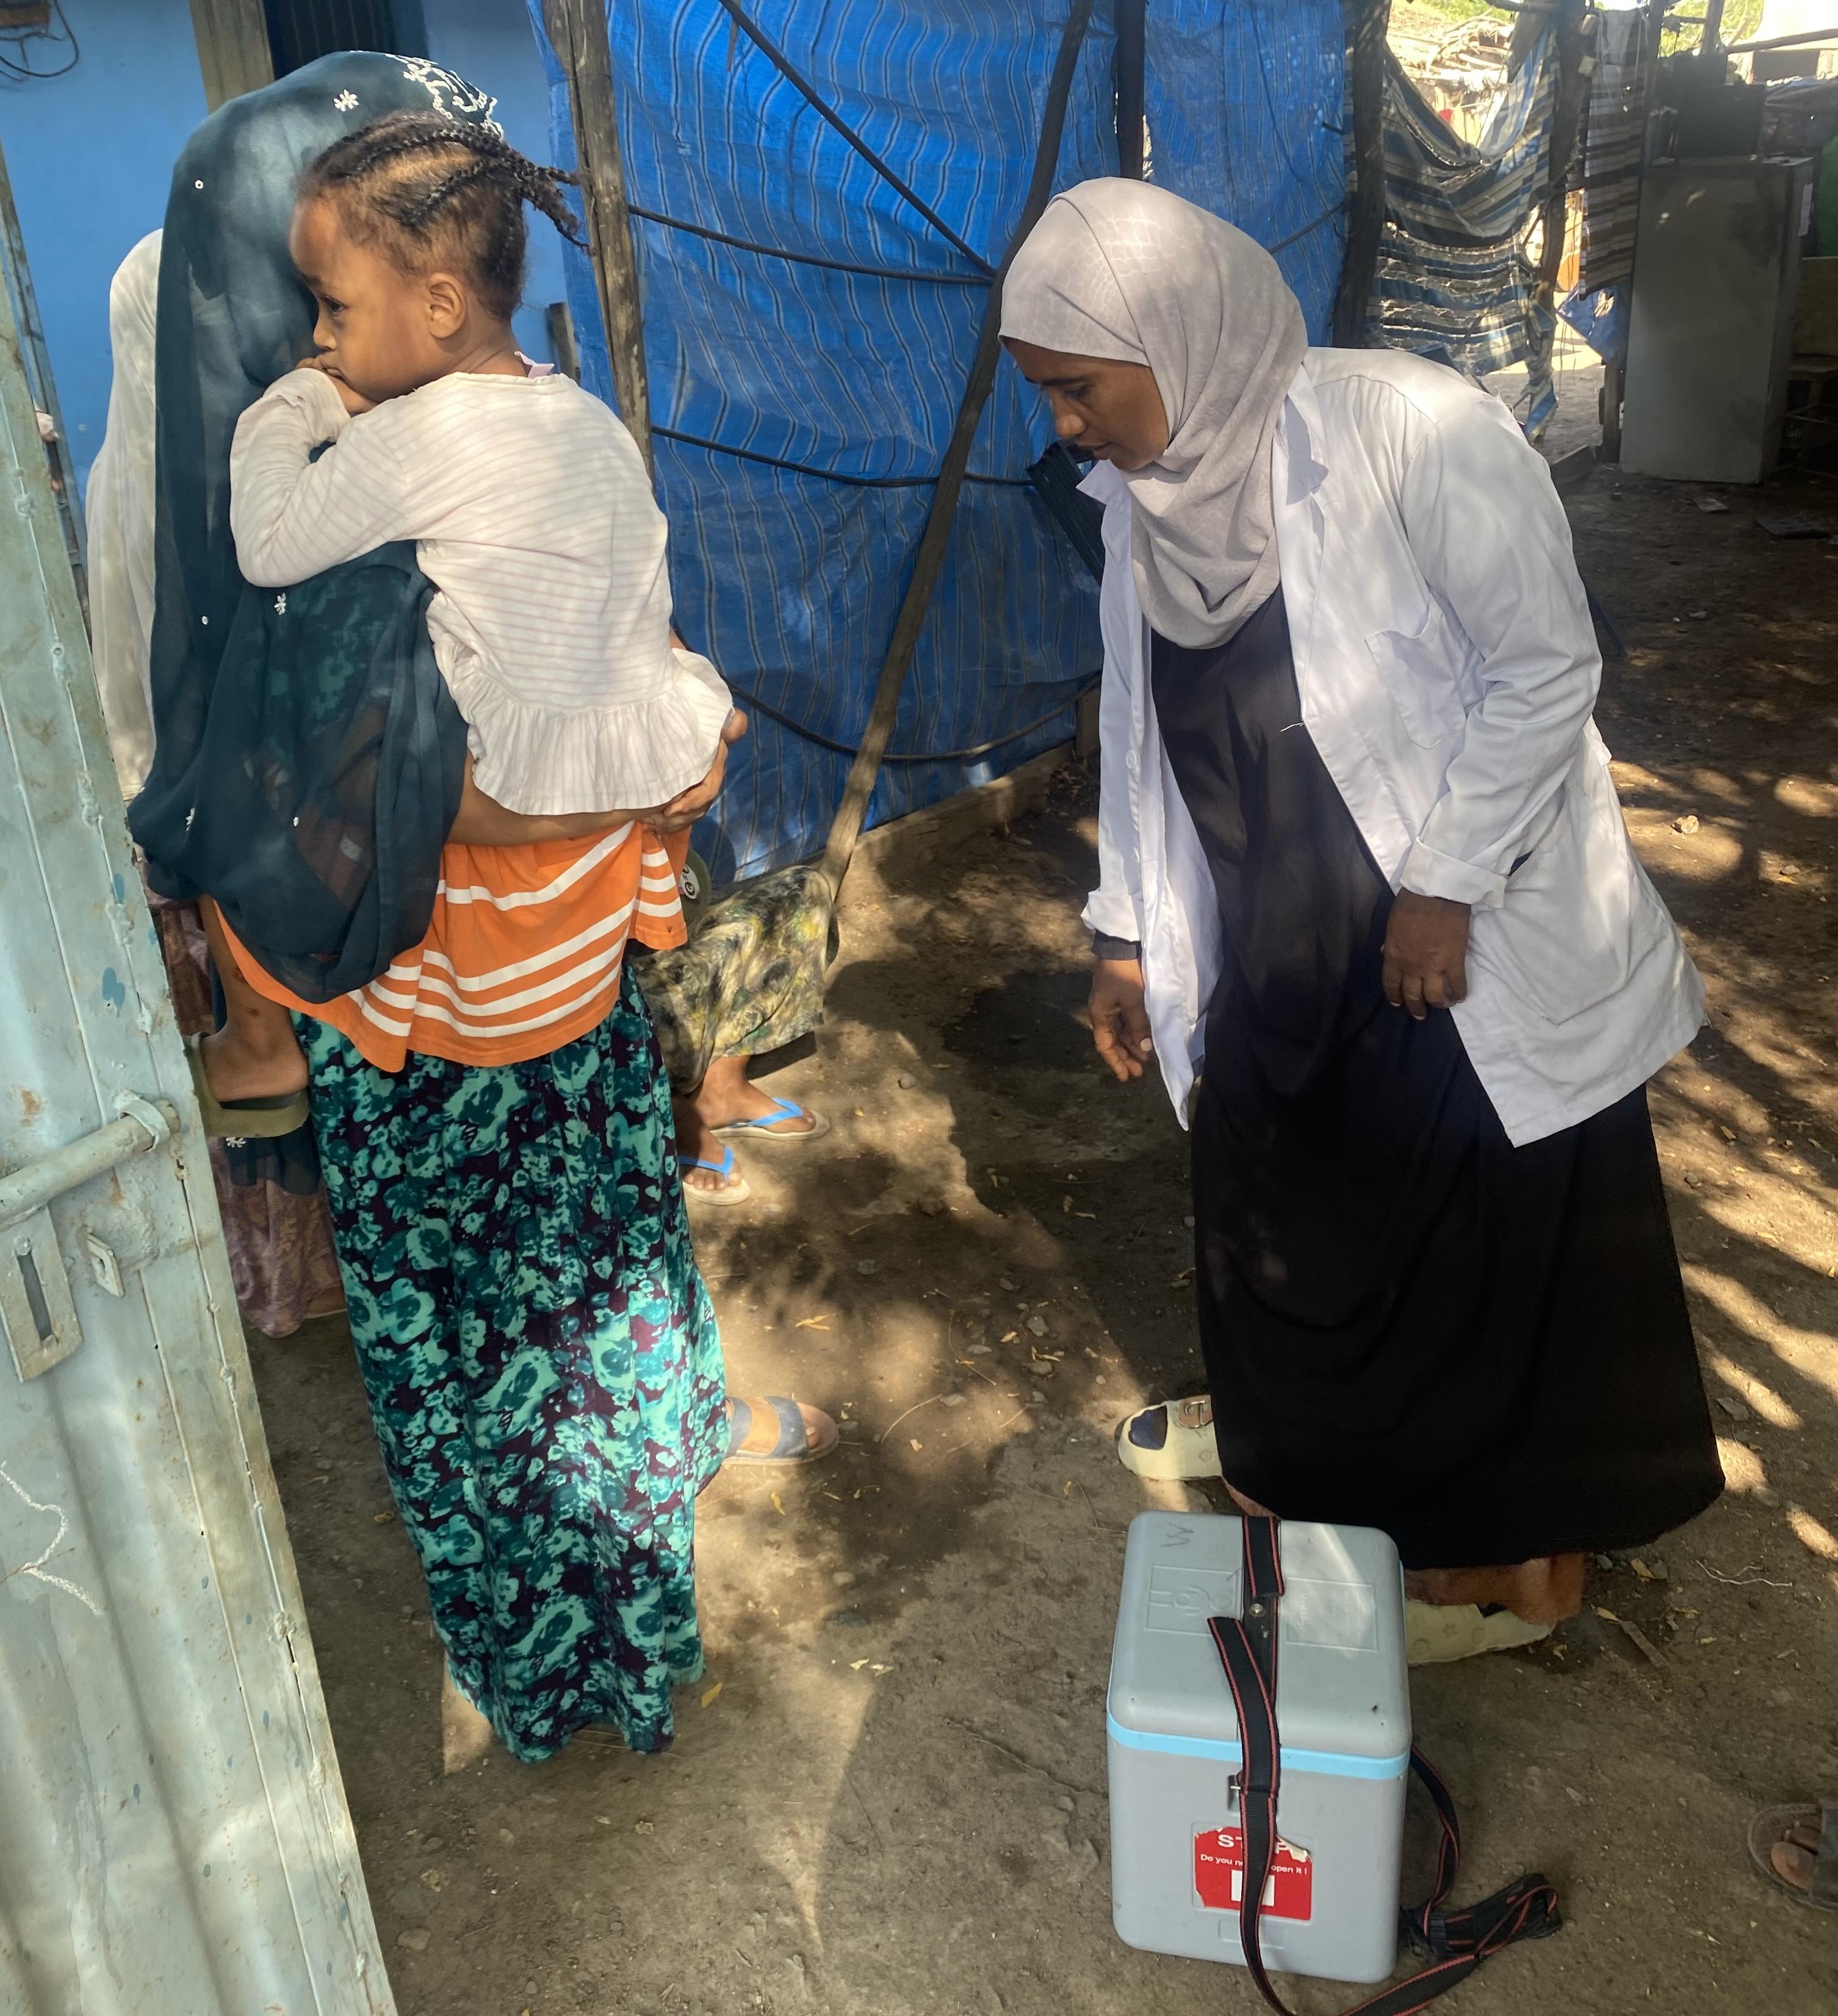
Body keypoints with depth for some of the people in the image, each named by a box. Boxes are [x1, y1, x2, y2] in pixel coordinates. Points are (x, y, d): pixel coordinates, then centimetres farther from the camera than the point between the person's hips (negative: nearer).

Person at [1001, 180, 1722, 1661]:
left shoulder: (1411, 431, -21)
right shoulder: (1146, 497, 0)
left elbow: (1548, 666, -17)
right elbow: (1147, 732, 8)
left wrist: (1441, 887, -18)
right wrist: (1129, 934, 10)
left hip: (1475, 943, -6)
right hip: (1284, 950, 6)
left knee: (1491, 1249, 8)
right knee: (1271, 1197, 19)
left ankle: (1520, 1561, 30)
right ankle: (1282, 1436, 46)